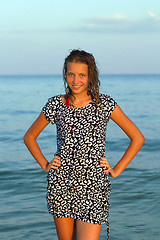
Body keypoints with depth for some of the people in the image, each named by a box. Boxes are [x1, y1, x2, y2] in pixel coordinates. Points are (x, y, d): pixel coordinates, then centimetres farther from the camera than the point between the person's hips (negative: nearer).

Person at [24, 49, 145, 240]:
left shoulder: (105, 104, -1)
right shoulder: (55, 105, 2)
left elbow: (137, 138, 4)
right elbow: (29, 137, 16)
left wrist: (116, 170, 0)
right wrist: (45, 165, 6)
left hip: (93, 188, -1)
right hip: (61, 184, 2)